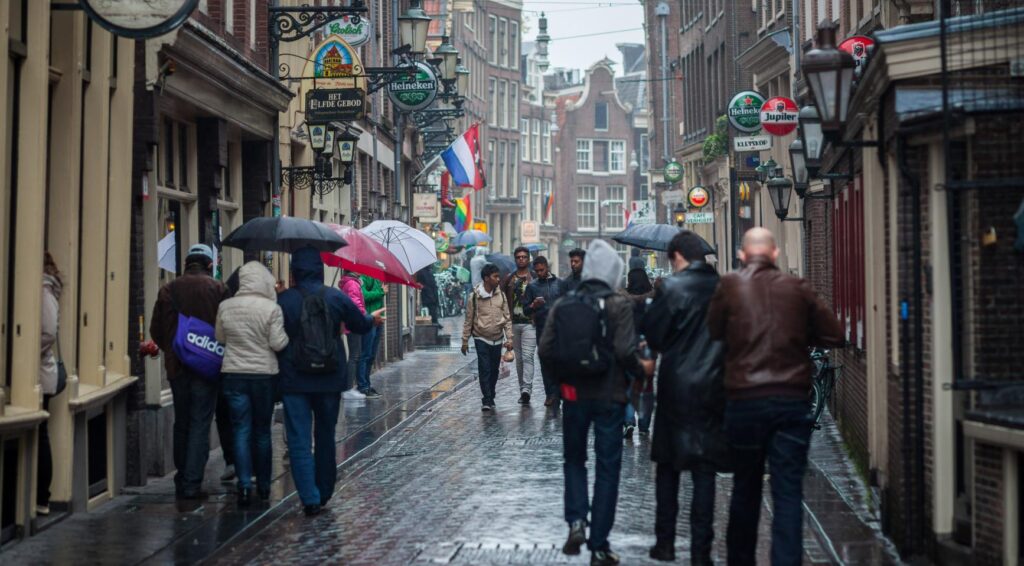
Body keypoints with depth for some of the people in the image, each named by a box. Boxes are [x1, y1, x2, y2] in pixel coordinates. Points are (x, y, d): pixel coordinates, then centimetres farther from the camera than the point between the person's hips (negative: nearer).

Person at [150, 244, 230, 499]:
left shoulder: (169, 290, 3)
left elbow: (156, 330, 4)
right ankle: (192, 483, -5)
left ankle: (182, 482, 21)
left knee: (181, 424, 15)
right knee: (200, 425, 0)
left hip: (176, 366, 3)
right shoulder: (217, 289, -5)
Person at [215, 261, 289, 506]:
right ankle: (263, 486, 19)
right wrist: (287, 336, 6)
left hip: (234, 375, 1)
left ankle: (244, 485, -5)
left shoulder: (225, 307, -2)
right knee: (262, 431, 12)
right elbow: (278, 343, -12)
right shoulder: (271, 308, -12)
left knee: (241, 431, 4)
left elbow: (220, 338, 9)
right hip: (264, 375, -1)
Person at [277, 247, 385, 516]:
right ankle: (324, 493, 27)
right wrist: (373, 318, 34)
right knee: (325, 437, 18)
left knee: (299, 441, 1)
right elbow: (360, 324, 12)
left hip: (294, 382, -3)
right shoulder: (337, 297, -2)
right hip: (330, 381, 3)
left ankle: (310, 499, -8)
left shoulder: (282, 301, -9)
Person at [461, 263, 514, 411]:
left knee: (494, 370, 9)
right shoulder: (474, 297, -6)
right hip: (481, 338, -3)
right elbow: (468, 320, 0)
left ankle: (490, 398, 22)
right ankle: (487, 400, -6)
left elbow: (507, 318, 5)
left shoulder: (501, 295, 2)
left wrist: (509, 338, -1)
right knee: (484, 369, -9)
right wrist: (465, 341, 1)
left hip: (497, 339, 3)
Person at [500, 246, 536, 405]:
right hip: (513, 323, 4)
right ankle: (523, 389, 17)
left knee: (527, 356, -13)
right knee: (519, 358, 9)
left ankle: (526, 390, -20)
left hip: (529, 323, -4)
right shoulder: (509, 278, 12)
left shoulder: (535, 278, 2)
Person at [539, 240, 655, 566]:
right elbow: (625, 352, -19)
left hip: (574, 395, 2)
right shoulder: (619, 305, -9)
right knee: (607, 468, 6)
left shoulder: (563, 305, 0)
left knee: (574, 459, 21)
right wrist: (642, 368, 0)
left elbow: (546, 350, -4)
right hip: (609, 396, -2)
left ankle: (576, 520, 1)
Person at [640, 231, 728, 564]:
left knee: (668, 466, 12)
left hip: (676, 388, -2)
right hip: (714, 388, 2)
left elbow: (654, 336, -7)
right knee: (704, 469, 5)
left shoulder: (671, 287, -9)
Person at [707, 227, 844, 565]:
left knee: (745, 489, 15)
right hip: (792, 398, 0)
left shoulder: (729, 286, -1)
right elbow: (834, 335, 4)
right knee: (788, 491, 0)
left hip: (744, 399, 0)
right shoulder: (796, 288, 3)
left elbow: (713, 334, 3)